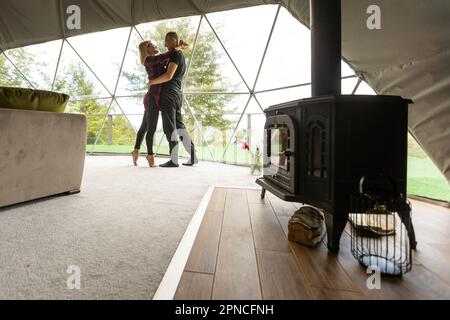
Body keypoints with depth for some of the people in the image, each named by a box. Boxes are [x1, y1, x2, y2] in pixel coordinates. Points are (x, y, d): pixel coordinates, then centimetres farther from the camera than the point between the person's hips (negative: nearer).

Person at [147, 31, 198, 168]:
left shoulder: (176, 54, -6)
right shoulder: (180, 56, 25)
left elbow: (168, 76, -19)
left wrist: (151, 82, -8)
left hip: (169, 93, -9)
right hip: (177, 94, 9)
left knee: (170, 127, -8)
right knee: (179, 126, 7)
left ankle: (174, 160, -6)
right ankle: (193, 157, 4)